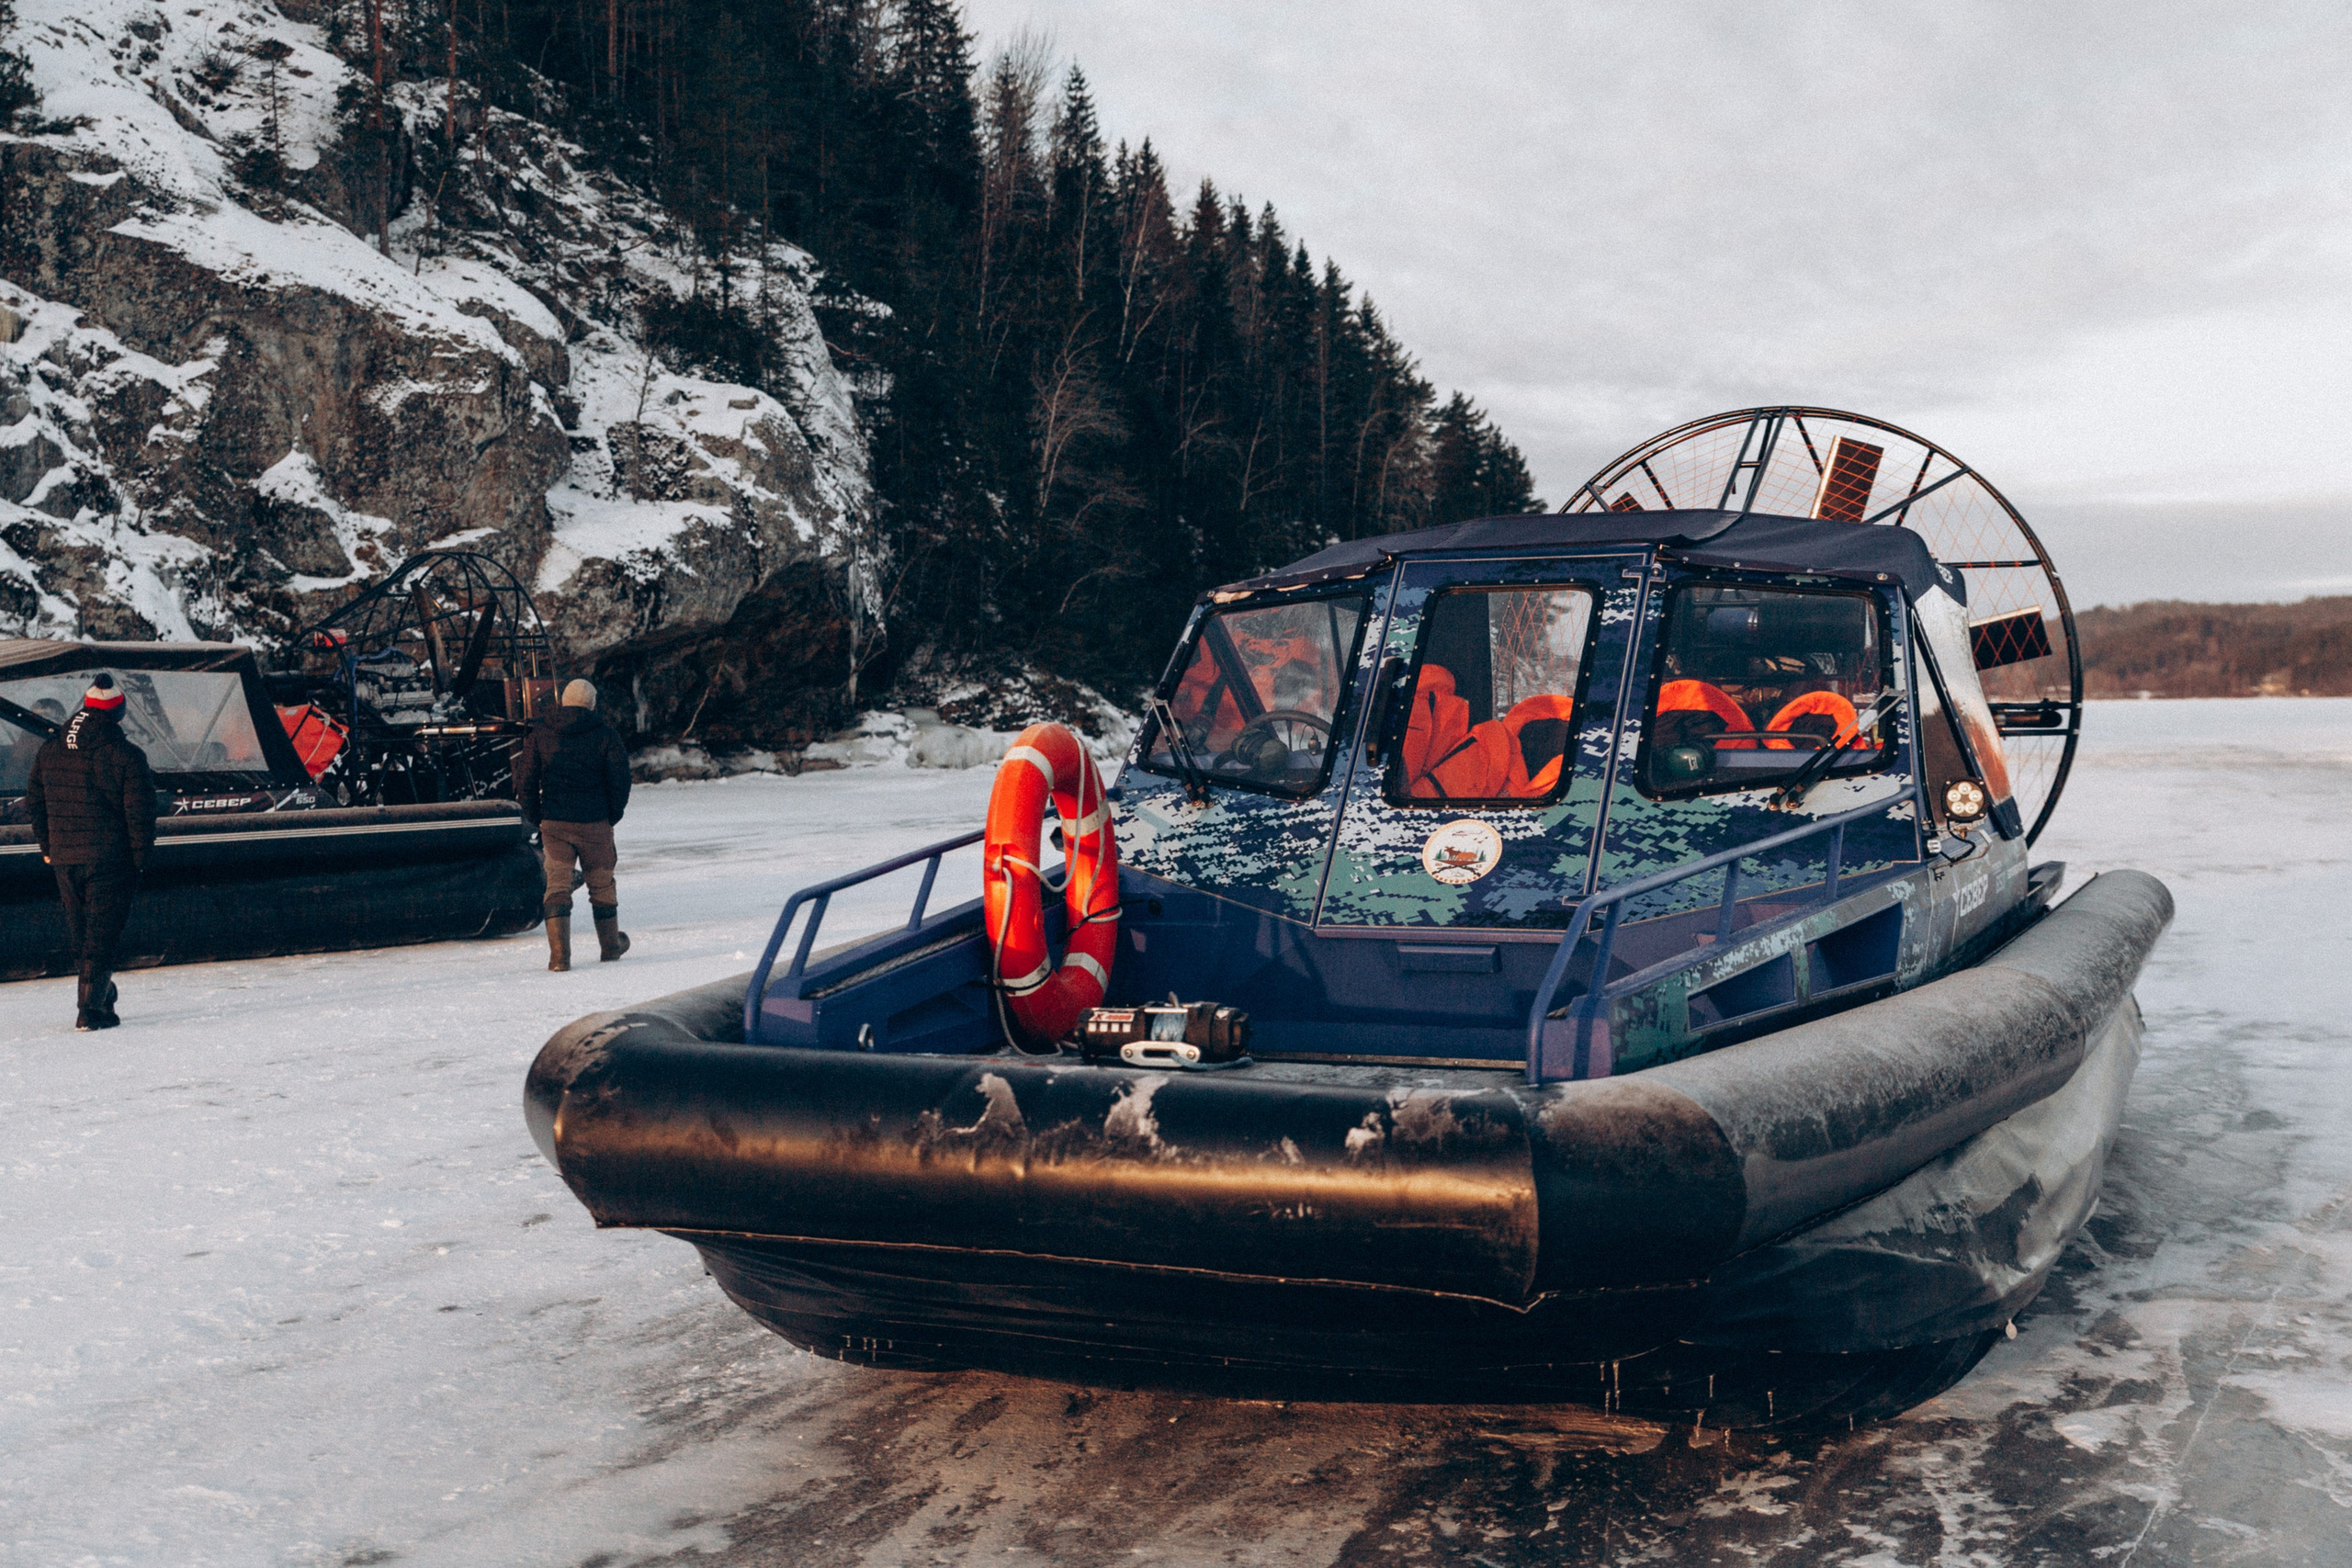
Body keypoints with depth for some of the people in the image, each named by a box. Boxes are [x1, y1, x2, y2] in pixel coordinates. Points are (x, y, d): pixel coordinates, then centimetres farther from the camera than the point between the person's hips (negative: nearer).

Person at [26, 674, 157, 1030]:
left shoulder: (49, 751, 4)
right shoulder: (127, 757, -13)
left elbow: (34, 803, 12)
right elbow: (140, 814, -13)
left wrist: (48, 847, 21)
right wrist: (140, 859, -1)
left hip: (64, 859, 5)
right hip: (110, 861, -5)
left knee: (80, 934, 18)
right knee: (103, 933, 0)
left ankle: (96, 997, 28)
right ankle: (92, 1008, -4)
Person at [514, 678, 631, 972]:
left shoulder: (541, 735, 3)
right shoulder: (605, 736, -2)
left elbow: (525, 782, 3)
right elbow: (620, 781, -3)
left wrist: (537, 820, 13)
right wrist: (612, 816, 10)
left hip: (554, 825, 1)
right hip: (595, 825, 0)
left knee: (557, 887, 0)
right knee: (601, 885, 15)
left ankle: (559, 955, -10)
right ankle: (610, 946, 29)